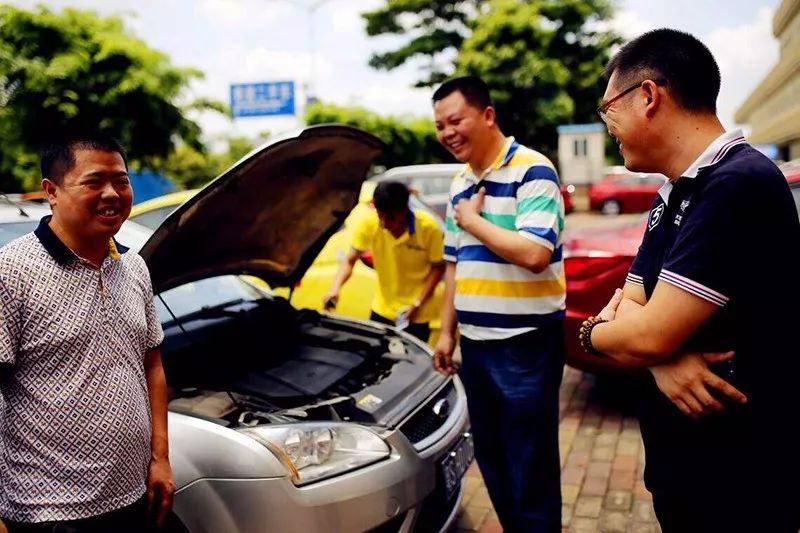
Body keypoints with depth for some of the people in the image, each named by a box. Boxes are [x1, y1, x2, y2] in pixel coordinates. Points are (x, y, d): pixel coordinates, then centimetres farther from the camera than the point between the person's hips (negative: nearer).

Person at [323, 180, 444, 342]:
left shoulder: (428, 228, -20)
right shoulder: (369, 224, -16)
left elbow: (438, 267, -8)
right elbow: (350, 260, -9)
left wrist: (417, 304, -15)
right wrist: (335, 288, -27)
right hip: (382, 309, 2)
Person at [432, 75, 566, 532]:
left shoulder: (532, 171, -12)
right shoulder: (460, 184, 12)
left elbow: (534, 254, -25)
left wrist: (473, 221, -13)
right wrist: (448, 331, 14)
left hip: (526, 344, -8)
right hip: (476, 344, 8)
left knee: (530, 463, 4)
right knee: (491, 457, 19)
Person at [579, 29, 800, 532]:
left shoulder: (739, 185, -24)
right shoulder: (672, 197, 8)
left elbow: (648, 335, -28)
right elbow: (630, 309, 5)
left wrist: (592, 332, -6)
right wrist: (661, 360, -17)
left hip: (738, 484, -8)